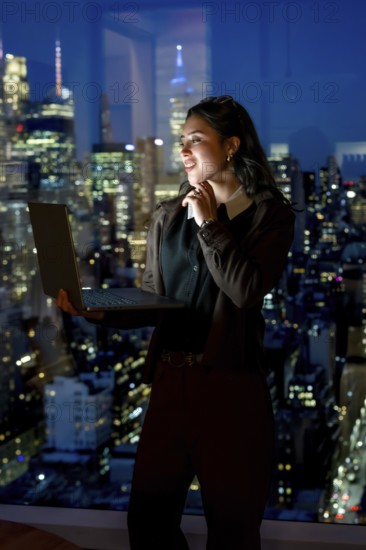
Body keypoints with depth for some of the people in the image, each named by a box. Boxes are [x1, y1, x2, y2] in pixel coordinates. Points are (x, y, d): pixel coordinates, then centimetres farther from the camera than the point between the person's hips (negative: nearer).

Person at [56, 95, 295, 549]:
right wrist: (100, 311, -5)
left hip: (230, 384, -4)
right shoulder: (167, 218, 12)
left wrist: (209, 222, -10)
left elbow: (246, 291, -16)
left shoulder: (269, 214, -2)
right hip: (170, 379, 5)